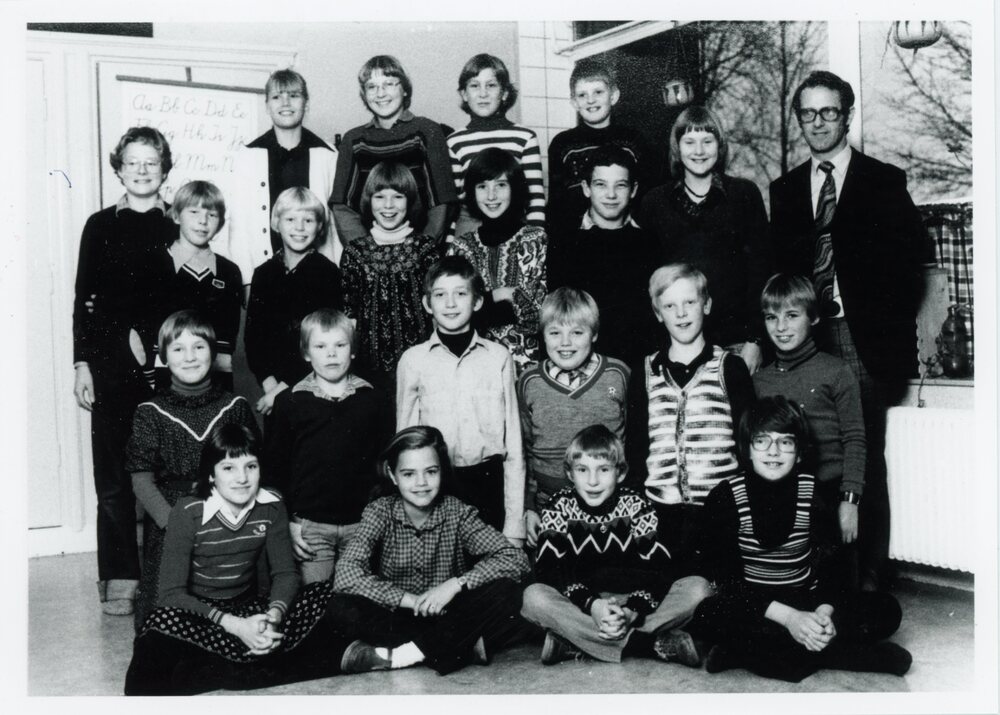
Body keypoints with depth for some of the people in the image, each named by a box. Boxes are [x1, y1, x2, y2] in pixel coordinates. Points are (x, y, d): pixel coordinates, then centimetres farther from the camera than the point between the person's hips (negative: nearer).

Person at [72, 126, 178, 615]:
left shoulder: (180, 227, 7)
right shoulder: (101, 226, 10)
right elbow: (83, 299, 9)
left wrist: (152, 340, -6)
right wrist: (81, 363, 3)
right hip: (110, 362, 1)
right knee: (113, 473, 0)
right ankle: (119, 578, 7)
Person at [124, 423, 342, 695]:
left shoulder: (272, 507, -5)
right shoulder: (188, 512, -15)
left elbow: (285, 573, -1)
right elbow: (172, 592, -17)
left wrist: (272, 616, -23)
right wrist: (233, 625, -28)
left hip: (248, 610, 3)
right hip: (197, 614, -3)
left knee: (328, 597, -18)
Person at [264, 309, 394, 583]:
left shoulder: (373, 400, 4)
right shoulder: (289, 403, 1)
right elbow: (273, 467, 3)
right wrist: (287, 522, -2)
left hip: (361, 525, 1)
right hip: (309, 526, -1)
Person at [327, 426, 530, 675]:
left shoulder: (457, 512, -7)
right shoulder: (380, 512, -9)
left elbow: (515, 559, -16)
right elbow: (346, 576, -22)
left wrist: (454, 585, -25)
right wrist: (411, 600, -25)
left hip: (448, 620, 0)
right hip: (396, 620, 0)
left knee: (506, 593, -25)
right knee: (341, 608, -29)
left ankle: (393, 655, -22)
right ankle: (465, 647, -24)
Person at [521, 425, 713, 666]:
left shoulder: (637, 507, -2)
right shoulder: (559, 508, -2)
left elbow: (659, 570, -11)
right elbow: (548, 571, -13)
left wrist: (632, 611, -30)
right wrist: (592, 605, -30)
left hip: (633, 602, 1)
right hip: (579, 606, 0)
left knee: (698, 588, -21)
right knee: (533, 596, -32)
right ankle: (654, 644, -32)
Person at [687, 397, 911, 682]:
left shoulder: (816, 492, -2)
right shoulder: (725, 496, -9)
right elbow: (727, 578, -14)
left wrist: (824, 612, -26)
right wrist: (788, 618, -28)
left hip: (808, 601, 3)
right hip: (750, 605, -3)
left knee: (886, 610, -19)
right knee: (703, 616, -34)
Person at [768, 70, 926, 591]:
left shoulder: (884, 182, 5)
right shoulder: (784, 190, 15)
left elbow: (908, 261, 0)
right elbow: (777, 268, 13)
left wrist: (893, 337, -7)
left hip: (860, 339, -3)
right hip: (802, 337, 3)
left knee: (865, 464, -3)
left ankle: (869, 574, 6)